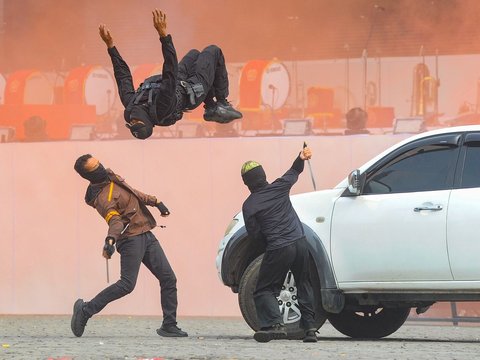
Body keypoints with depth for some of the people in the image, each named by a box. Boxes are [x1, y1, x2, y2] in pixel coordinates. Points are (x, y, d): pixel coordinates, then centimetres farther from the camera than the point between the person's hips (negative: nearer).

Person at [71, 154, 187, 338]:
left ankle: (169, 326, 6)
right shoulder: (102, 198, -17)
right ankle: (85, 310, -5)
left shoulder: (110, 176, 10)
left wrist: (155, 201, 21)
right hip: (131, 239, -9)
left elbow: (133, 193, 24)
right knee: (127, 284, -16)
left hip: (146, 236, 9)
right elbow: (115, 220, -31)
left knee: (168, 279, 3)